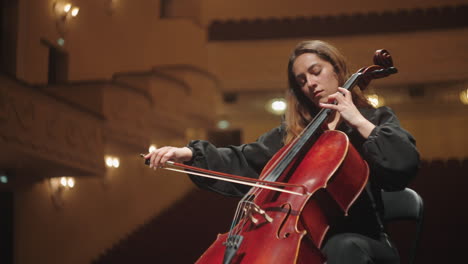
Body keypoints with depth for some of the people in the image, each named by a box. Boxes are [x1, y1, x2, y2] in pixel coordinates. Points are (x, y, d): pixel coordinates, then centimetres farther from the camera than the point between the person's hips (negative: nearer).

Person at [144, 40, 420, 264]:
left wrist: (359, 122, -12)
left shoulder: (375, 119, 7)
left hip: (357, 239, -3)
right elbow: (242, 165, 15)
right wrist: (190, 153, 2)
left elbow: (405, 165, -12)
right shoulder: (292, 132, 19)